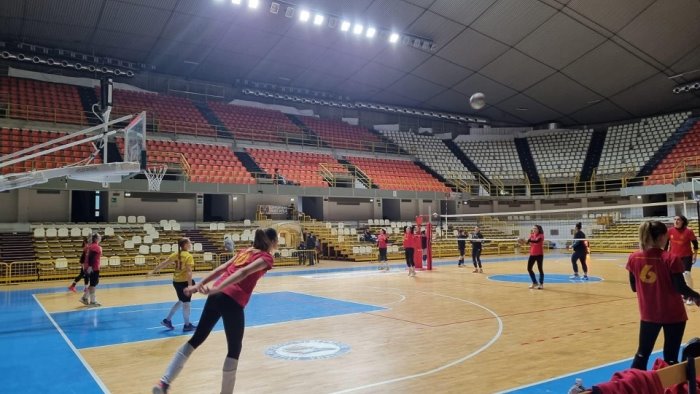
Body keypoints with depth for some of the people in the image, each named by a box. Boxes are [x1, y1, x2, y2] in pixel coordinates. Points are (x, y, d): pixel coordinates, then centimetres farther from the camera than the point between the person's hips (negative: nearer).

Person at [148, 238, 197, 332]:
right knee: (186, 303, 5)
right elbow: (189, 272, -24)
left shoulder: (176, 254, 5)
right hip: (184, 282, -8)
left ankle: (167, 320, 26)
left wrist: (153, 271, 16)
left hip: (176, 281, 8)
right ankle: (187, 325, 16)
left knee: (181, 301, 24)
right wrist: (190, 286, -28)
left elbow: (163, 263, 7)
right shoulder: (189, 256, -17)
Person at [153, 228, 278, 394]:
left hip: (216, 297, 7)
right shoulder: (266, 257, 0)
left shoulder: (245, 251, 22)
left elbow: (221, 269, 15)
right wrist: (217, 288, -25)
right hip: (233, 302, -7)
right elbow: (244, 272, -16)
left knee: (196, 339, 14)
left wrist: (199, 285, 13)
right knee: (234, 349, 10)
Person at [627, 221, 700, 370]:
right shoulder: (671, 259, -17)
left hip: (648, 315, 3)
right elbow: (681, 288, -13)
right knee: (670, 358, 9)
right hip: (673, 315, -3)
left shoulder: (634, 258, -6)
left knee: (642, 354, 15)